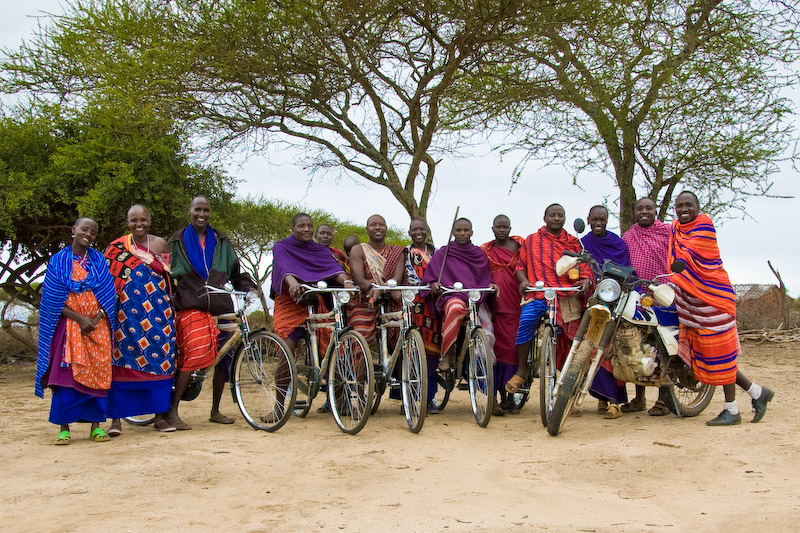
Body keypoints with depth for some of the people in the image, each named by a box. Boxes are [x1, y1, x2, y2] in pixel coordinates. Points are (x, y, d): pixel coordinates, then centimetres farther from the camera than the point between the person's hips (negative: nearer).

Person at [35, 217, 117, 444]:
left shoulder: (99, 261, 10)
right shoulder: (58, 262, 4)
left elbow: (108, 295, 6)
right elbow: (53, 300, -2)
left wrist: (96, 319, -10)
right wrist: (80, 319, -11)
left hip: (98, 326, 2)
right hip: (68, 327, -2)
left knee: (98, 374, 0)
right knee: (66, 374, -6)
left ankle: (96, 425, 7)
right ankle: (64, 427, 1)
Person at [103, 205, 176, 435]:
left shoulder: (160, 244, 10)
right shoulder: (117, 248, 4)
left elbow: (171, 277, 15)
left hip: (158, 313, 2)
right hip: (127, 313, -2)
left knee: (160, 361, 1)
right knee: (122, 363, -5)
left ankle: (160, 417, 9)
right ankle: (116, 419, 2)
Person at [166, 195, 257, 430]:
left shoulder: (221, 242, 16)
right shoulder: (177, 241, 11)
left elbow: (235, 270, 21)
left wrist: (249, 287, 4)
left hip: (220, 306, 4)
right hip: (191, 306, -4)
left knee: (223, 358, 2)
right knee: (195, 353, -23)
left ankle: (215, 411, 19)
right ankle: (172, 411, -14)